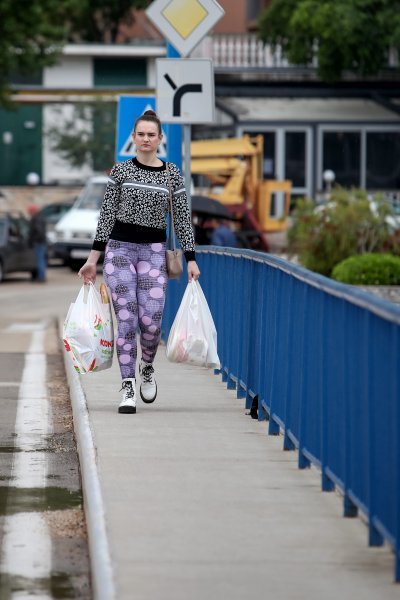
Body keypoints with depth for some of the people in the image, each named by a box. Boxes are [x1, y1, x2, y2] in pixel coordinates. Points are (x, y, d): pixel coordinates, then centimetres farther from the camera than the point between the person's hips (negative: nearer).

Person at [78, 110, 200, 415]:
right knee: (126, 319, -7)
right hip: (120, 248, 0)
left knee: (151, 321, -9)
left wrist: (191, 259, -1)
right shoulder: (121, 171, 4)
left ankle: (147, 368, 22)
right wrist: (94, 257, 2)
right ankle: (128, 389, -3)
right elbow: (107, 215, 5)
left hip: (154, 251, 0)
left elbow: (182, 218, 5)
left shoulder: (173, 174, 4)